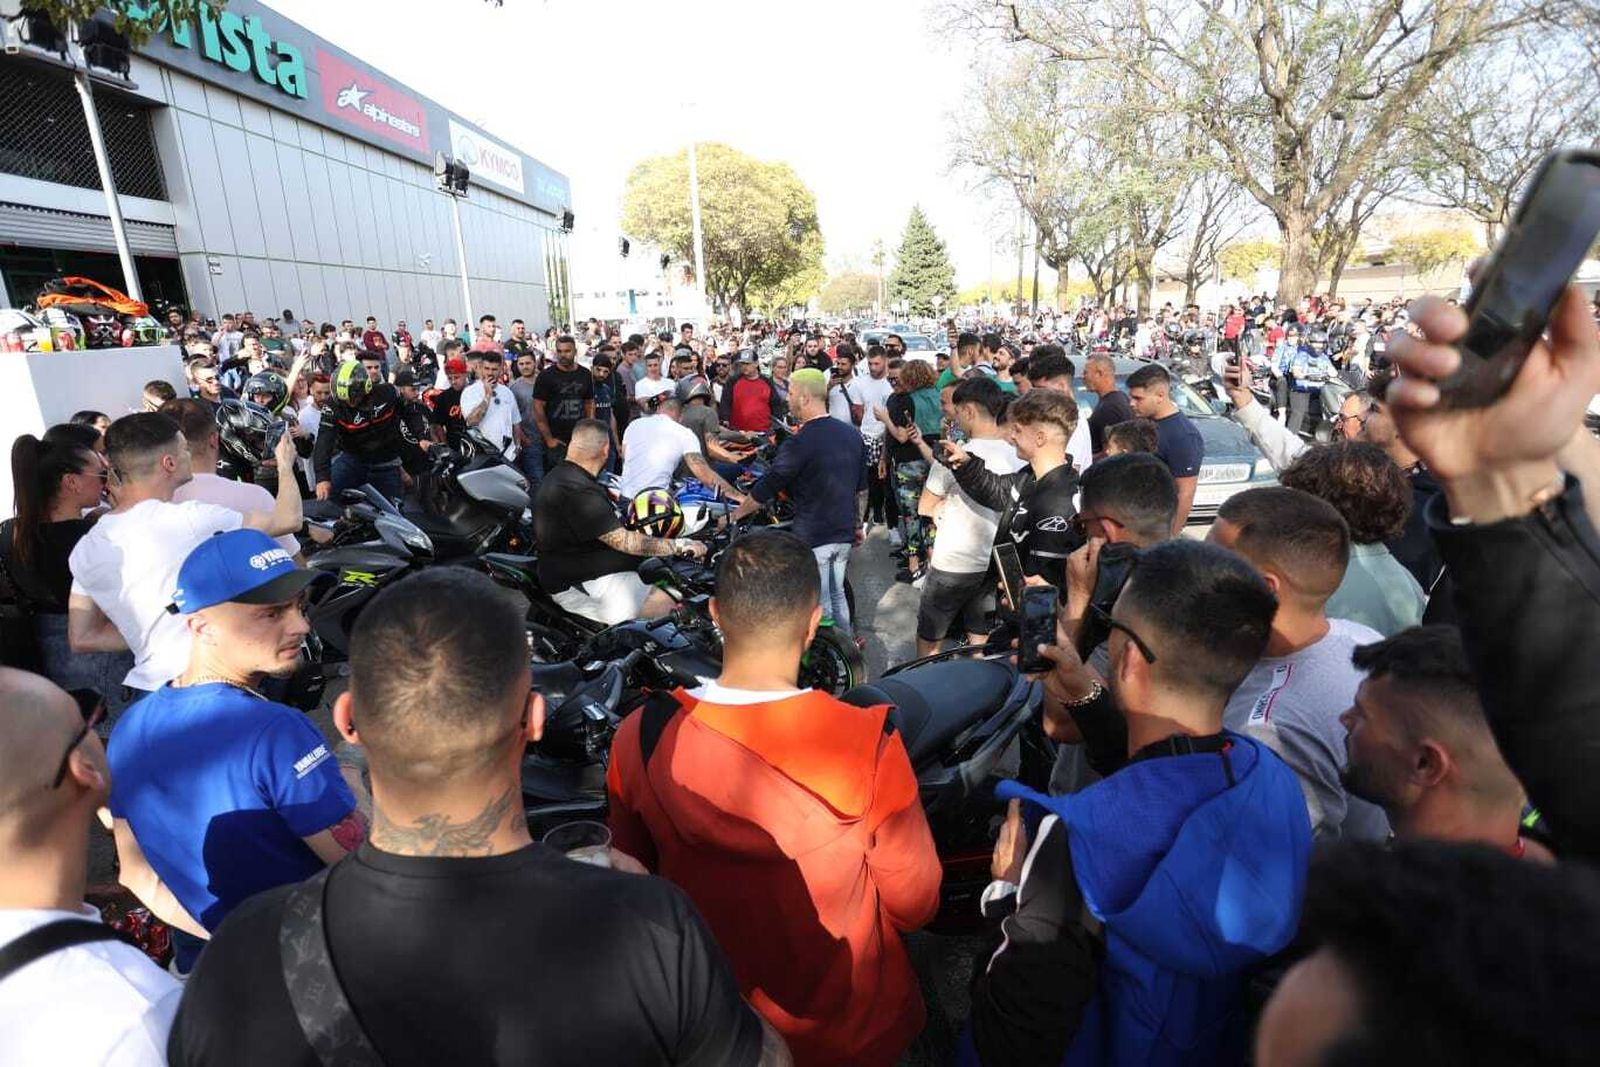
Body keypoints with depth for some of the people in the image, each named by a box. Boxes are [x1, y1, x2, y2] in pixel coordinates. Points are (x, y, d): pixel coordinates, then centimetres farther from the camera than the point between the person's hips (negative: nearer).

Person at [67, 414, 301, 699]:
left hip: (149, 686, 7)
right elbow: (288, 519, -5)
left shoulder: (84, 550, 4)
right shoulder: (188, 520, -16)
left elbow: (82, 639, 10)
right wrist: (286, 464, 12)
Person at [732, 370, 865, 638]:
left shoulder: (799, 443, -19)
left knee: (819, 605, 5)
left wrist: (735, 514, 2)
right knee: (838, 595, 21)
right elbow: (860, 484, 13)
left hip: (812, 537, -7)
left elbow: (765, 490, -13)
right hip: (844, 533, 7)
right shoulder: (852, 435, 4)